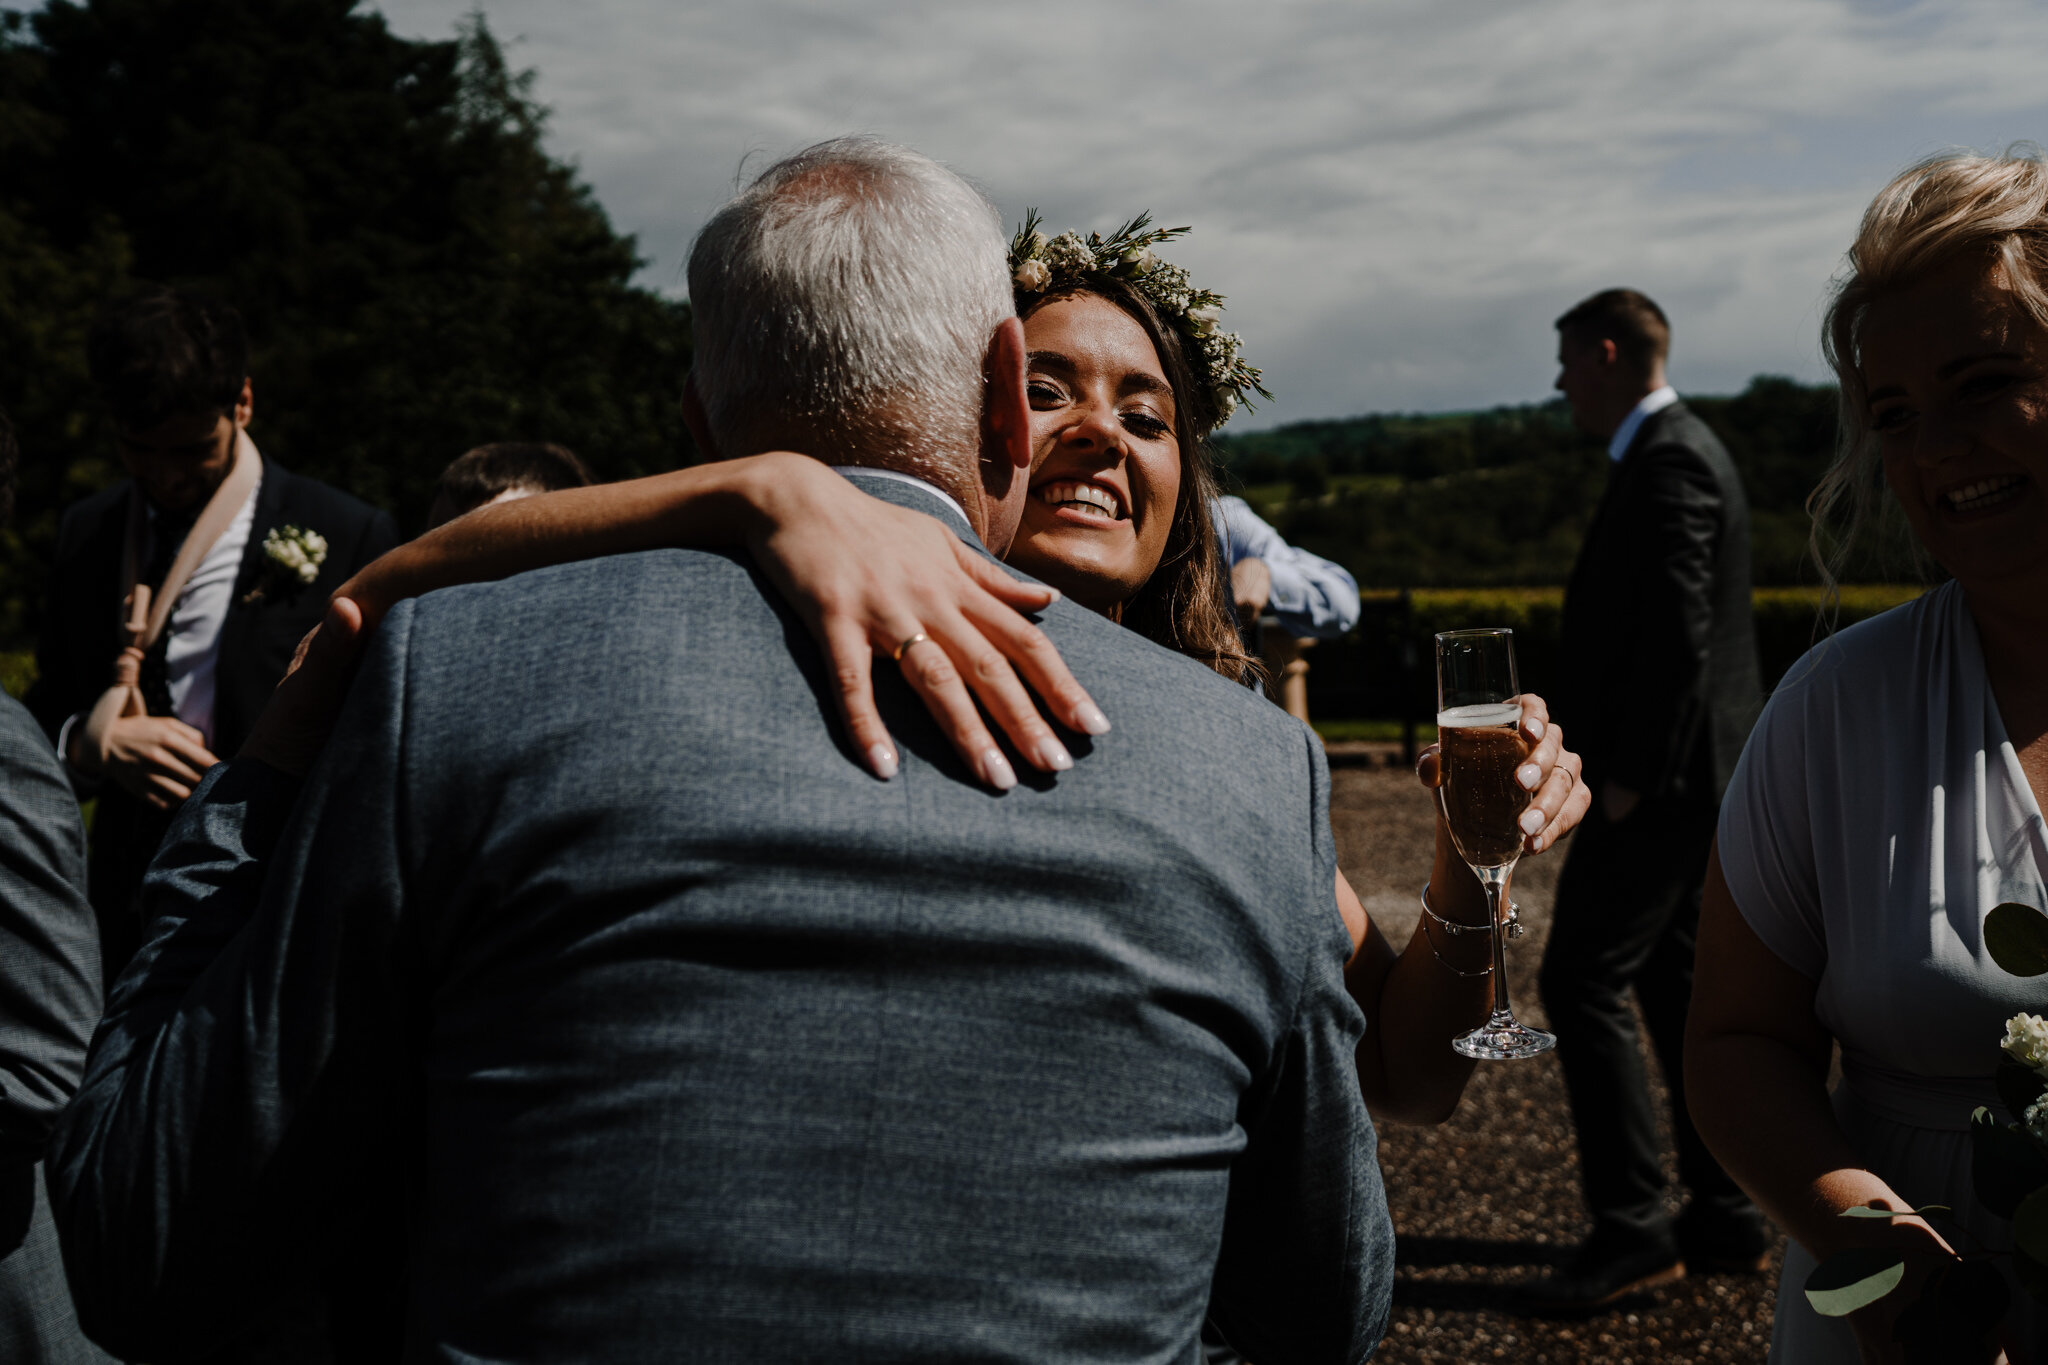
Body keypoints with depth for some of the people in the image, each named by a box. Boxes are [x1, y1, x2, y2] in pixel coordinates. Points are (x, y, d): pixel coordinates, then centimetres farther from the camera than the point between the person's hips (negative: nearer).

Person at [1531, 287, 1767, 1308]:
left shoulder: (1669, 461, -15)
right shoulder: (1675, 451, 18)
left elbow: (1678, 630, -23)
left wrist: (1631, 775, -20)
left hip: (1662, 782, -11)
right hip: (1680, 777, 11)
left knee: (1581, 983, -8)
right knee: (1676, 985, 14)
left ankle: (1632, 1229, -3)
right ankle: (1725, 1220, 21)